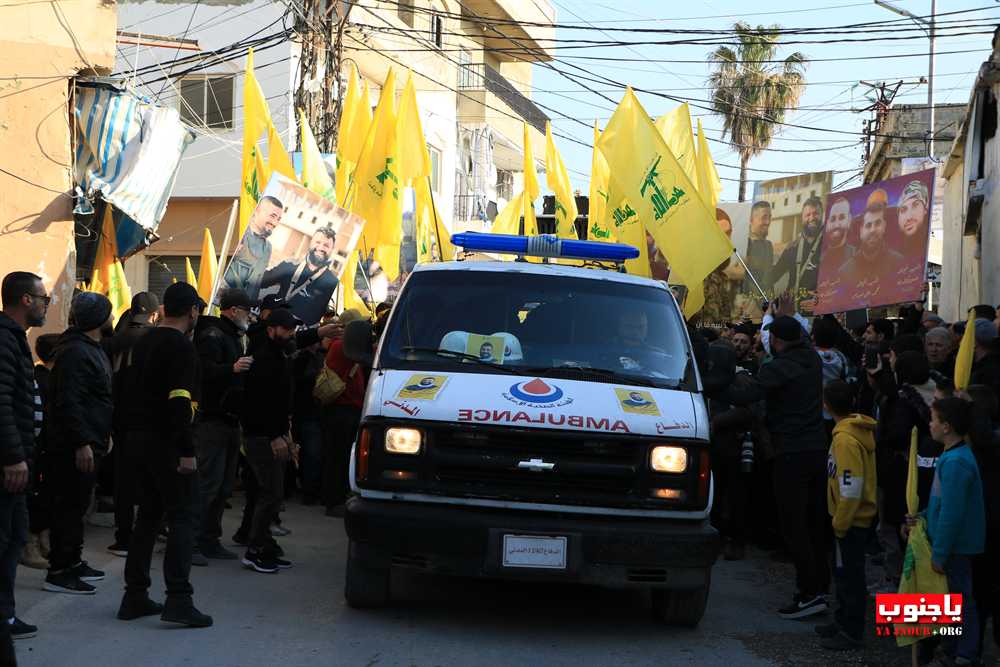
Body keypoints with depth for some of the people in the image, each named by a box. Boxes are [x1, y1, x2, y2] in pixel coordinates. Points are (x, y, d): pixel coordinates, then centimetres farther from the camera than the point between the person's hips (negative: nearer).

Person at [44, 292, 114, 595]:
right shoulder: (75, 352, -17)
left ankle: (73, 562, 25)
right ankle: (59, 572, -4)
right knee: (69, 507, -7)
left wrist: (104, 432, 22)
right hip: (74, 446, -10)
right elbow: (68, 402, -24)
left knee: (76, 506, 16)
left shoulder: (92, 349, 17)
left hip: (88, 442, 10)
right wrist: (81, 443, -26)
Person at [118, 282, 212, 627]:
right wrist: (187, 451, -21)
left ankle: (135, 596, 15)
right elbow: (180, 402, -21)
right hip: (165, 442, -9)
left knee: (148, 515, 14)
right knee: (182, 517, -6)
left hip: (138, 437, 9)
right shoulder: (182, 347, -13)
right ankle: (179, 599, -14)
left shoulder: (144, 343, 14)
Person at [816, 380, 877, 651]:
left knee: (849, 575, 0)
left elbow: (851, 488, -24)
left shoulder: (846, 438, -23)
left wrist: (840, 523, -17)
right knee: (843, 571, 20)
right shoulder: (860, 428, 6)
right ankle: (843, 621, 32)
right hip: (857, 516, 9)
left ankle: (852, 633, 8)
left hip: (852, 519, -9)